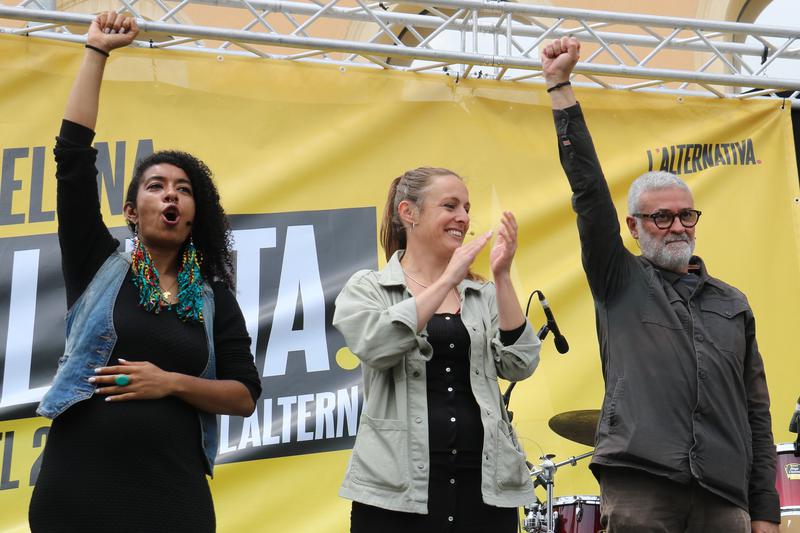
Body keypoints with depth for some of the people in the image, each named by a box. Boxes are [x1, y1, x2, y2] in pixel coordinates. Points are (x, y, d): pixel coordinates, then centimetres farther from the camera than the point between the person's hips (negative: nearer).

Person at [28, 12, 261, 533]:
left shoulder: (215, 300, 8)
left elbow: (246, 396, 4)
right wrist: (97, 51, 2)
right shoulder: (99, 268, 6)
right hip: (78, 490, -1)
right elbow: (73, 154, 0)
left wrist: (170, 382, -11)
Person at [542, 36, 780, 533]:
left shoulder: (732, 304, 16)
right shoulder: (620, 282, 9)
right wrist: (561, 85, -6)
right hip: (639, 489, -3)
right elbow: (588, 187, -1)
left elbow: (756, 412, 14)